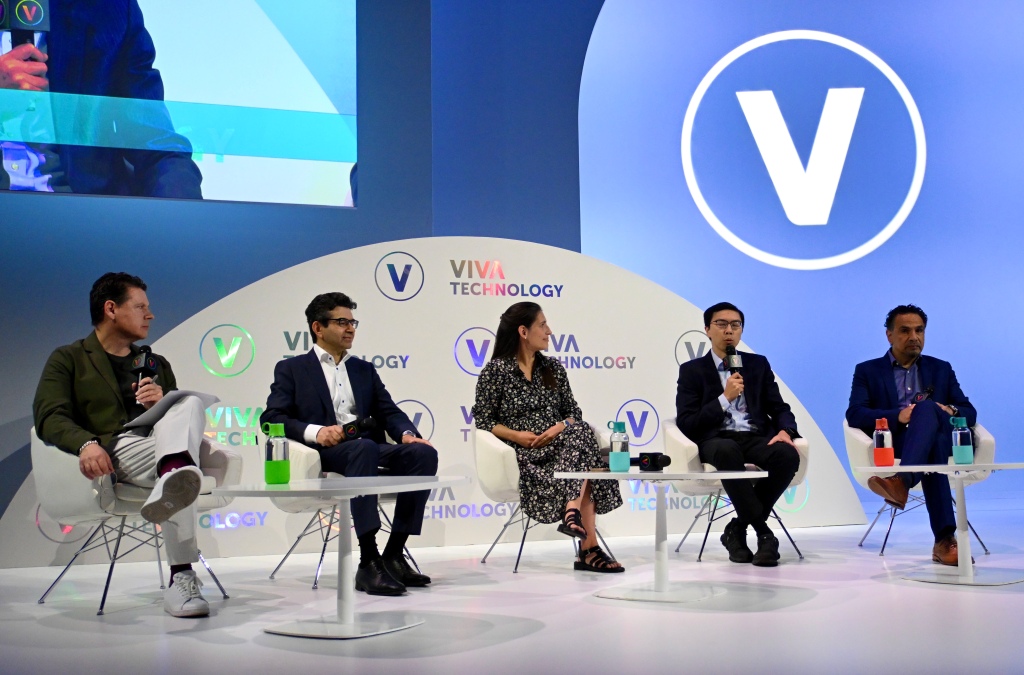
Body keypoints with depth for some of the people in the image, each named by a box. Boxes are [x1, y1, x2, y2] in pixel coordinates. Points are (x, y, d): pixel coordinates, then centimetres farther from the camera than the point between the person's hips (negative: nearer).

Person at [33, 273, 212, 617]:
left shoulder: (157, 364, 33)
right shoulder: (68, 360, 15)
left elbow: (184, 415, 24)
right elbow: (49, 417, -4)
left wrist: (164, 402, -2)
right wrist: (86, 443, -27)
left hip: (161, 443, 4)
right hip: (115, 452, -4)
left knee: (190, 404, -32)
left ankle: (173, 474, -61)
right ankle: (181, 577, -51)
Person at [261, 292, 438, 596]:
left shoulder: (364, 369, 27)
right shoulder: (291, 369, 13)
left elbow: (389, 412, 16)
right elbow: (271, 417, -1)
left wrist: (408, 433, -8)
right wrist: (314, 431, -20)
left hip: (371, 449, 5)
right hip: (326, 452, -5)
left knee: (424, 452, -25)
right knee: (364, 448, -39)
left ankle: (393, 555, -21)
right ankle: (369, 563, -41)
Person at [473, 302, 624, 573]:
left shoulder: (553, 369, 17)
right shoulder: (496, 370, 1)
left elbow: (574, 413, 14)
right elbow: (483, 419, -2)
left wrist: (562, 426, -9)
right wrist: (516, 435, -16)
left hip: (558, 445, 5)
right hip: (523, 453, -4)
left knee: (581, 432, -33)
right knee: (583, 469, -31)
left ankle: (573, 511, -42)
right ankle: (589, 547, -33)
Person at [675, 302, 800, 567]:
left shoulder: (758, 364, 20)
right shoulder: (692, 370, 11)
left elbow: (779, 409, 15)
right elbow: (685, 423, 1)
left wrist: (785, 431, -9)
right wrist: (724, 398, -7)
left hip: (757, 438, 3)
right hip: (717, 440, -3)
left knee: (788, 455, -31)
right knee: (728, 451, -40)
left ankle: (739, 528, -16)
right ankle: (763, 532, -28)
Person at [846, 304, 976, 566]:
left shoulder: (941, 369, 25)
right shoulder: (868, 371, 17)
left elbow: (970, 414, 16)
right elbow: (854, 415, -1)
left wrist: (950, 411, -11)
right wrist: (897, 415, -19)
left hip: (939, 438, 2)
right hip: (894, 443, -1)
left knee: (927, 409, -37)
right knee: (932, 449, -40)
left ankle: (901, 481, -58)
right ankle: (944, 538, -50)